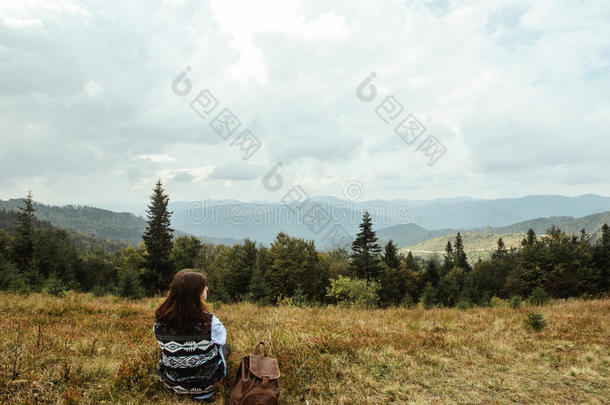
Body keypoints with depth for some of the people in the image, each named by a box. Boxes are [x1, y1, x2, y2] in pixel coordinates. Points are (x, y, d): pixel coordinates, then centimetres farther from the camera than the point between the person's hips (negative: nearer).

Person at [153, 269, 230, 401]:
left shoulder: (160, 321, -20)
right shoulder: (209, 321, -31)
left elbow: (164, 345, -1)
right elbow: (221, 339, -9)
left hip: (172, 383, 4)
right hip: (206, 385, -4)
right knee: (222, 346, 28)